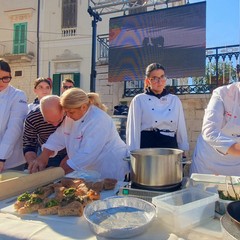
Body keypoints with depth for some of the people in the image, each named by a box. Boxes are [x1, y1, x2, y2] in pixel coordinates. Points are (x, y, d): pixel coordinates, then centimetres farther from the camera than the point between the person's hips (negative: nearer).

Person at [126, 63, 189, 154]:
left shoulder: (175, 100, 10)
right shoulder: (139, 100, -2)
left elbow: (181, 129, 13)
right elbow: (133, 130, -4)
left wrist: (183, 152, 12)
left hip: (170, 147, 4)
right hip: (148, 147, -3)